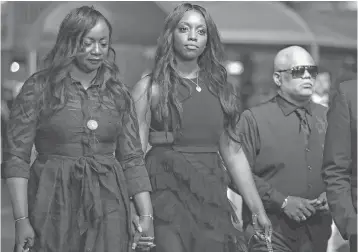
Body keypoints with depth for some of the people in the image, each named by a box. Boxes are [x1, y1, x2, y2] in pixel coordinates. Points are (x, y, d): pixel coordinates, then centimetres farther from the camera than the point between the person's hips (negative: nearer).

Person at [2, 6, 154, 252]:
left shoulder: (118, 94, 11)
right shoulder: (38, 88, -1)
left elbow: (132, 159, 10)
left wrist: (147, 216, 1)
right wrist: (21, 219, -12)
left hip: (107, 206, 3)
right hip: (54, 204, -3)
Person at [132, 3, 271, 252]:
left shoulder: (220, 89, 11)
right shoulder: (150, 88, -1)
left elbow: (234, 155, 13)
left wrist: (259, 210, 9)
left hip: (211, 201, 4)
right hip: (167, 196, -4)